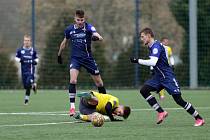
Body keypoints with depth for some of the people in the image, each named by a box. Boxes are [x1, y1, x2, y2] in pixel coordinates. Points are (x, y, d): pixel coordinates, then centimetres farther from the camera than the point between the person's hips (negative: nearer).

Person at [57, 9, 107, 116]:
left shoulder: (88, 27, -9)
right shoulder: (69, 29, 0)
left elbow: (99, 37, -26)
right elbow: (64, 42, 19)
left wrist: (97, 37, -50)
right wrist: (59, 54, 27)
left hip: (88, 58, 0)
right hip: (75, 58, 1)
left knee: (99, 82, 7)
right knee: (73, 80, -21)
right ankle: (72, 106, -18)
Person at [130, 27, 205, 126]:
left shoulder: (156, 46, -18)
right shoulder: (151, 47, 12)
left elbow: (153, 62, -31)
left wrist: (138, 61, -26)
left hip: (167, 76, -9)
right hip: (158, 76, 9)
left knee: (178, 99, -11)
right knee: (144, 90, -8)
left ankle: (199, 119, -1)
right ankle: (161, 112, -8)